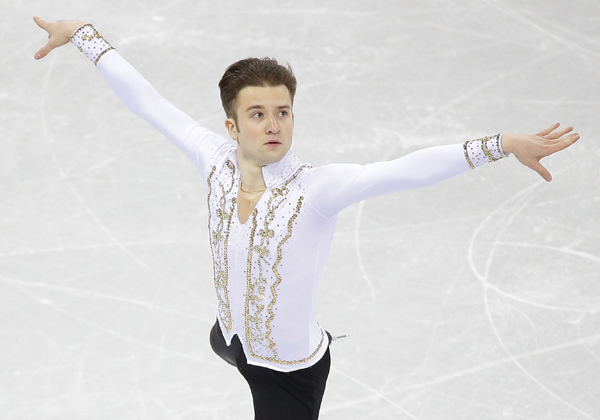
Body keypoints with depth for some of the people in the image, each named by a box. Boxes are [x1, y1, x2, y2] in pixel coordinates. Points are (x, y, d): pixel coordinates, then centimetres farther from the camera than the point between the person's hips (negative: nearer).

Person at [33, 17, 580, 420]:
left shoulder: (317, 191, -32)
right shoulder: (216, 163, -19)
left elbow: (406, 170, -44)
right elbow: (148, 101, -11)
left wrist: (502, 144, -54)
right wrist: (82, 34, -3)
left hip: (291, 373, -5)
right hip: (233, 338, 6)